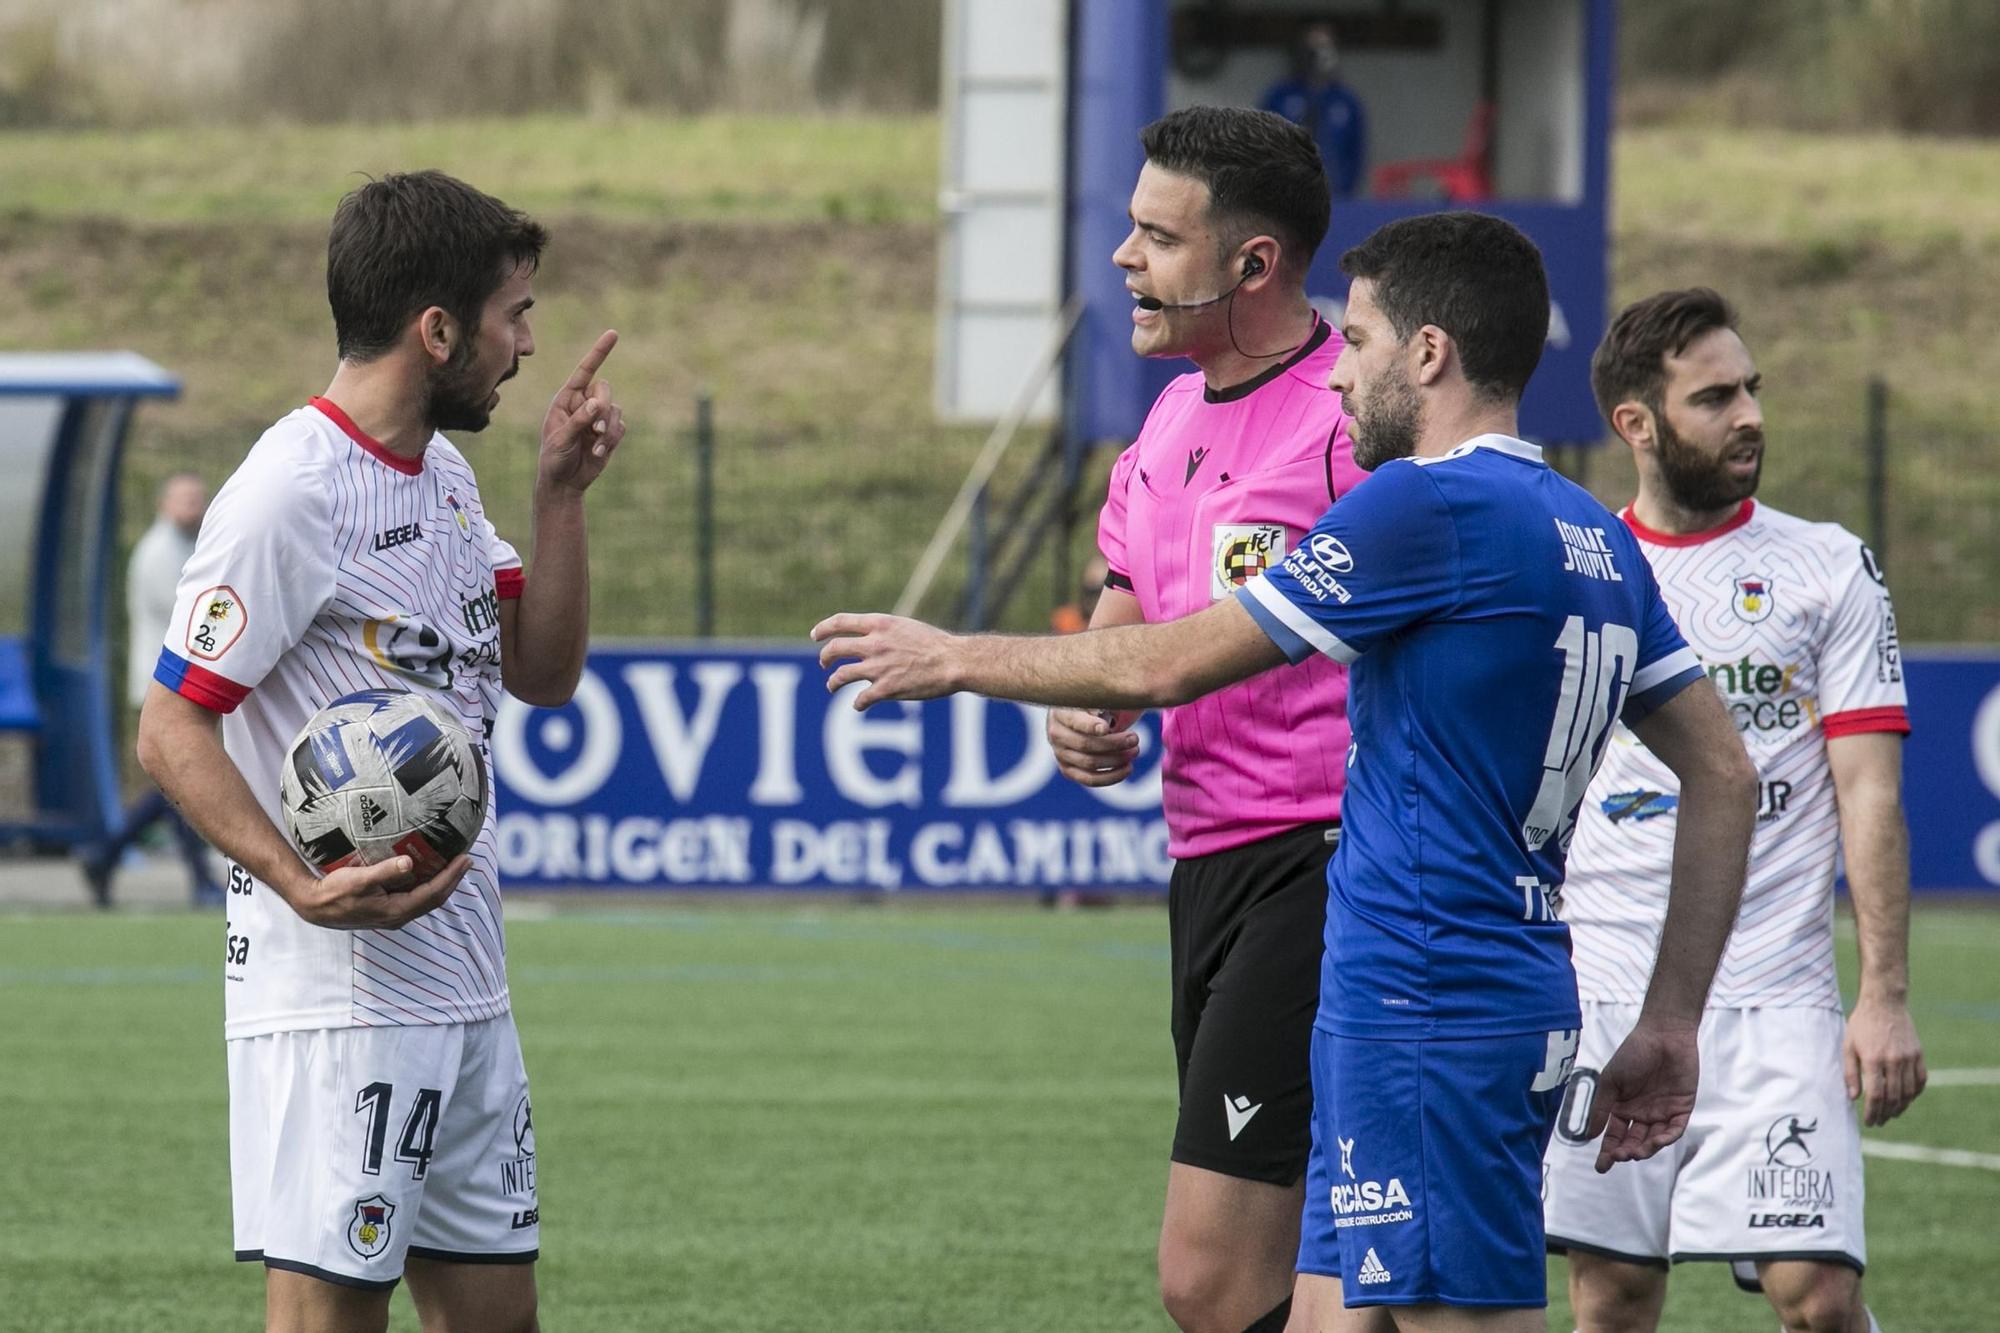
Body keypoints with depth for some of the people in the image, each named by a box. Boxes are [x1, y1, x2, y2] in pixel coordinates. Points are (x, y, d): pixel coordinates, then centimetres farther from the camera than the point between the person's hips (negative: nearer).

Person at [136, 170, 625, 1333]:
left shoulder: (444, 474, 14)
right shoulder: (291, 492, -14)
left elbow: (543, 672, 17)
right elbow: (171, 730, -16)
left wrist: (562, 495, 5)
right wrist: (304, 888, -29)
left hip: (463, 984, 9)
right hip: (336, 990, -9)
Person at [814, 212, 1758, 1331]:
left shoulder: (1430, 505, -13)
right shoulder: (1595, 539, 15)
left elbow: (1169, 664, -8)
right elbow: (1725, 773, 18)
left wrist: (956, 660, 6)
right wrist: (1672, 1023, 20)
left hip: (1425, 1016, -9)